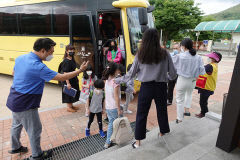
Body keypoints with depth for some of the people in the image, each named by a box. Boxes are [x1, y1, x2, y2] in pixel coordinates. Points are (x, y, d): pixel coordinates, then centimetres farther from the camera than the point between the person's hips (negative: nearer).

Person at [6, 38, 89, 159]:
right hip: (25, 105, -9)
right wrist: (80, 70, -17)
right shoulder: (38, 66, -28)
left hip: (14, 100, 9)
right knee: (34, 130, 9)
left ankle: (15, 147, 51)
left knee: (17, 125, 28)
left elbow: (14, 72, 18)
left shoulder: (20, 58, -1)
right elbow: (61, 77, -25)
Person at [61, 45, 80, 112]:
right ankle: (69, 107, 22)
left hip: (74, 79, 9)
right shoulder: (66, 61, -19)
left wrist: (76, 79, 17)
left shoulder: (72, 60, 7)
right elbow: (65, 73, -22)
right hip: (68, 80, -9)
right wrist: (68, 83, -24)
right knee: (69, 93, 5)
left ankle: (71, 105, 35)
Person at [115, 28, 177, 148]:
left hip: (146, 87, -1)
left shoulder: (140, 55, -8)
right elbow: (173, 74, -2)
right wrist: (167, 78, 21)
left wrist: (117, 80, 10)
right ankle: (163, 133, 44)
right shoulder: (164, 54, -7)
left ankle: (138, 142, 23)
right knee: (162, 111, 22)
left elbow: (131, 74, -4)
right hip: (161, 87, 1)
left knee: (141, 114, 11)